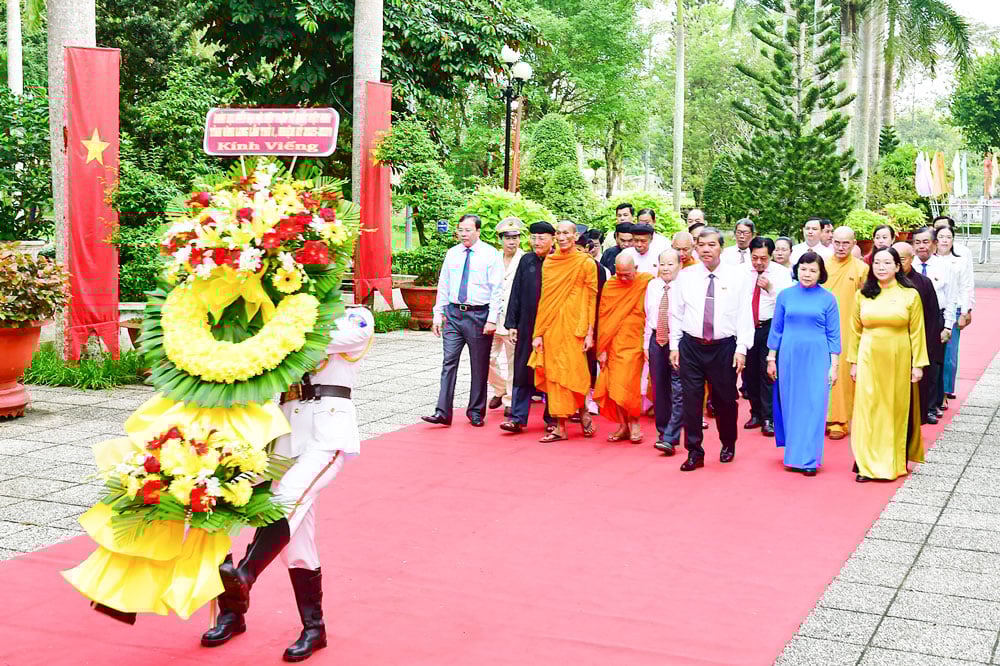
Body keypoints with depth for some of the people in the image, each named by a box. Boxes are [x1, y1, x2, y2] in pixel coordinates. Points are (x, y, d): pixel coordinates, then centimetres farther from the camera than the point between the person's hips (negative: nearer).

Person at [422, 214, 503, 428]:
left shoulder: (490, 254, -3)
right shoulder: (452, 254, 8)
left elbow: (497, 289, -6)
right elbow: (443, 286, 14)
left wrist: (492, 319, -12)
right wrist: (438, 313, 8)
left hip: (479, 315, -3)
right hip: (453, 314, 3)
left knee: (479, 367, 6)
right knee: (449, 362, -2)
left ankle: (476, 412, 18)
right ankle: (443, 412, -2)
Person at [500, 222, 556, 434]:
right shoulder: (526, 261, 7)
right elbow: (516, 294, 9)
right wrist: (511, 323, 5)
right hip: (527, 327, 3)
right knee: (523, 372, 3)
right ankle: (517, 418, 7)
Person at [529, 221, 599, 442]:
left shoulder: (586, 263, -2)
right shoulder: (549, 262, 9)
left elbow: (592, 299, -3)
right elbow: (544, 298, 9)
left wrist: (589, 332, -8)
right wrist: (539, 332, 4)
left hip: (574, 326, -4)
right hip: (551, 325, 4)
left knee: (572, 372, -4)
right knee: (554, 373, 4)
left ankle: (582, 411, 21)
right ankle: (560, 426, 9)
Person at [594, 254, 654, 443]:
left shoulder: (646, 282, -5)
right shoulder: (610, 286, 3)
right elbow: (603, 317, 5)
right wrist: (602, 349, 2)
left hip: (635, 343, -3)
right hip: (614, 344, 3)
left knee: (629, 384, -8)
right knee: (614, 386, 2)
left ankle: (633, 423, 10)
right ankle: (623, 425, 12)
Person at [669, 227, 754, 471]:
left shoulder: (738, 277, 0)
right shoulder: (685, 276, 4)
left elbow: (744, 315, -2)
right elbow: (676, 313, 8)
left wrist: (741, 348, -7)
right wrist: (674, 345, 3)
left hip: (724, 346, -1)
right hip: (691, 346, 1)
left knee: (725, 399, 8)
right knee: (691, 399, 0)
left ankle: (728, 445, 32)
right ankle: (694, 452, 10)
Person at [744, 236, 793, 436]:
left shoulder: (782, 273, -3)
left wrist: (771, 288, -23)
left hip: (769, 328, -3)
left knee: (768, 373, -8)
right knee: (749, 372, 8)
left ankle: (769, 418, -3)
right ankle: (756, 413, 22)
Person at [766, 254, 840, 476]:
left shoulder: (828, 299, 0)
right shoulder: (785, 296, 5)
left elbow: (834, 335, 2)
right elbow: (776, 330, 9)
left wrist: (834, 366, -2)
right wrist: (771, 359, 7)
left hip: (817, 358, -2)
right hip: (789, 357, 2)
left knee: (813, 406, -2)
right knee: (791, 405, 6)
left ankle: (809, 459, 3)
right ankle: (793, 455, 19)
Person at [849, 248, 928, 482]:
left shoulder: (910, 295, -1)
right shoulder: (863, 295, 4)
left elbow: (917, 332, -1)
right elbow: (856, 331, 8)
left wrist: (918, 364, -5)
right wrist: (854, 362, 4)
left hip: (898, 361, -1)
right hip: (870, 360, 1)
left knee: (897, 409, 7)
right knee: (869, 410, -1)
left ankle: (894, 462, 19)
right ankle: (868, 465, 3)